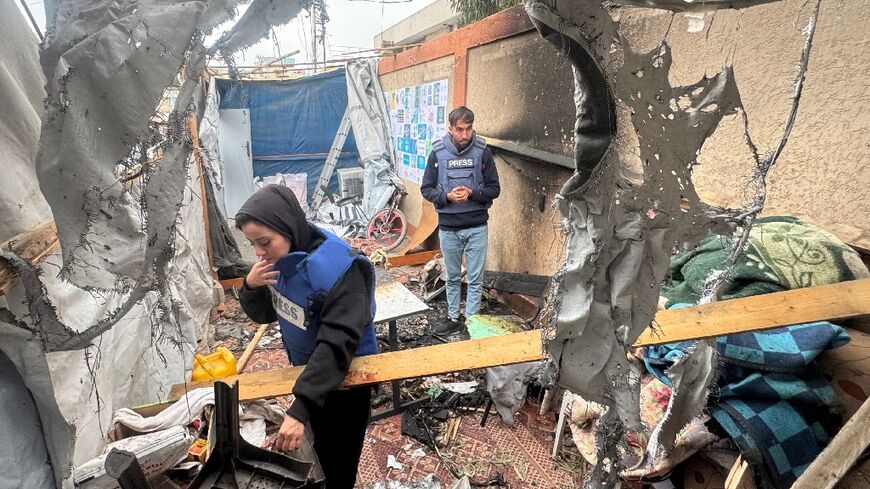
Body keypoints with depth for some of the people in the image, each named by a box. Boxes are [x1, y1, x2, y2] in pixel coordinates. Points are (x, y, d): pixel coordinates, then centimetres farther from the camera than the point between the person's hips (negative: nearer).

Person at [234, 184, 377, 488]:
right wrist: (251, 288, -19)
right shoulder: (279, 258, -9)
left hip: (344, 375, -6)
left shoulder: (337, 266, -32)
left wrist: (300, 409, -40)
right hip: (306, 369, 7)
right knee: (319, 449, 27)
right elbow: (264, 315, 2)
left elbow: (338, 344, -35)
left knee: (339, 462, 12)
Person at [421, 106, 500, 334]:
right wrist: (447, 197, -17)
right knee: (453, 278, 16)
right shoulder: (437, 152, -3)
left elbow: (494, 189, -1)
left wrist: (472, 193, -19)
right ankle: (453, 318, 32)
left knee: (475, 279, 6)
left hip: (477, 227, -1)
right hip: (448, 228, 1)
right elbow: (426, 189, 2)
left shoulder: (482, 151, -4)